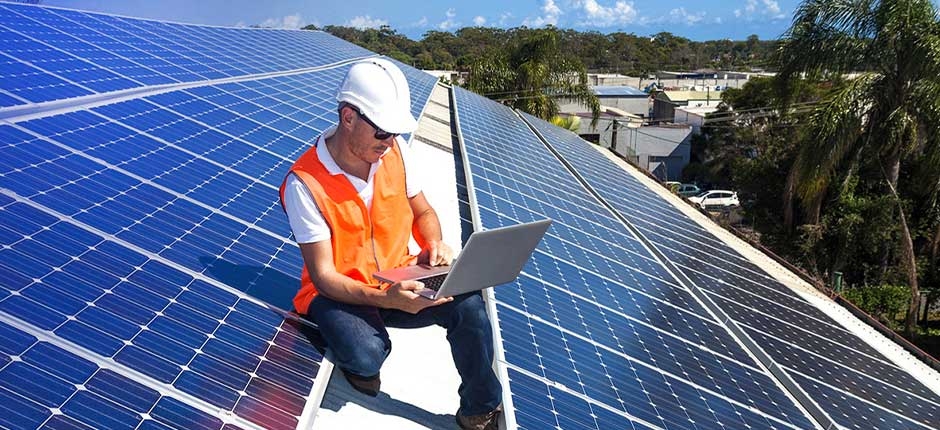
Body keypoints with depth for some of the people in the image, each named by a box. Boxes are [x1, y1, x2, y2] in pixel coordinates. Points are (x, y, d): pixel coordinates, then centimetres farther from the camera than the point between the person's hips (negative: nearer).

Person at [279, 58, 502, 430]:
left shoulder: (394, 151, -7)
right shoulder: (305, 184, -21)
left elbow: (423, 211, 10)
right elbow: (323, 275, -19)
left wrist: (434, 244, -14)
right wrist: (386, 299, -34)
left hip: (397, 280, 4)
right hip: (338, 292, -4)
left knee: (468, 304, -22)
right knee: (366, 355, -35)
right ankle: (355, 359, 7)